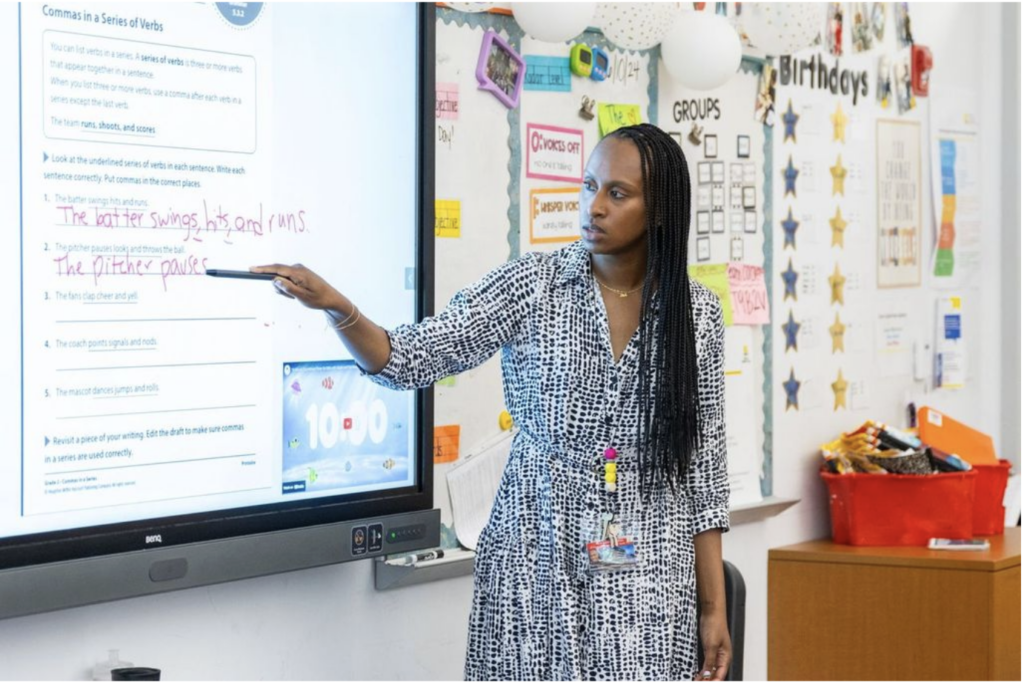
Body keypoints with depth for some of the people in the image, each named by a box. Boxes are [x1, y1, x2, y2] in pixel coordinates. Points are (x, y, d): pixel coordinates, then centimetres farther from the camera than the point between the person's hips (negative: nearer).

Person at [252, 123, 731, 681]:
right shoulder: (531, 286, -3)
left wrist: (713, 607, 2)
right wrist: (337, 307, -28)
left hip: (647, 575, 0)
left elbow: (704, 463, 4)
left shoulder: (698, 315, 1)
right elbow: (410, 360, -8)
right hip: (535, 563, 0)